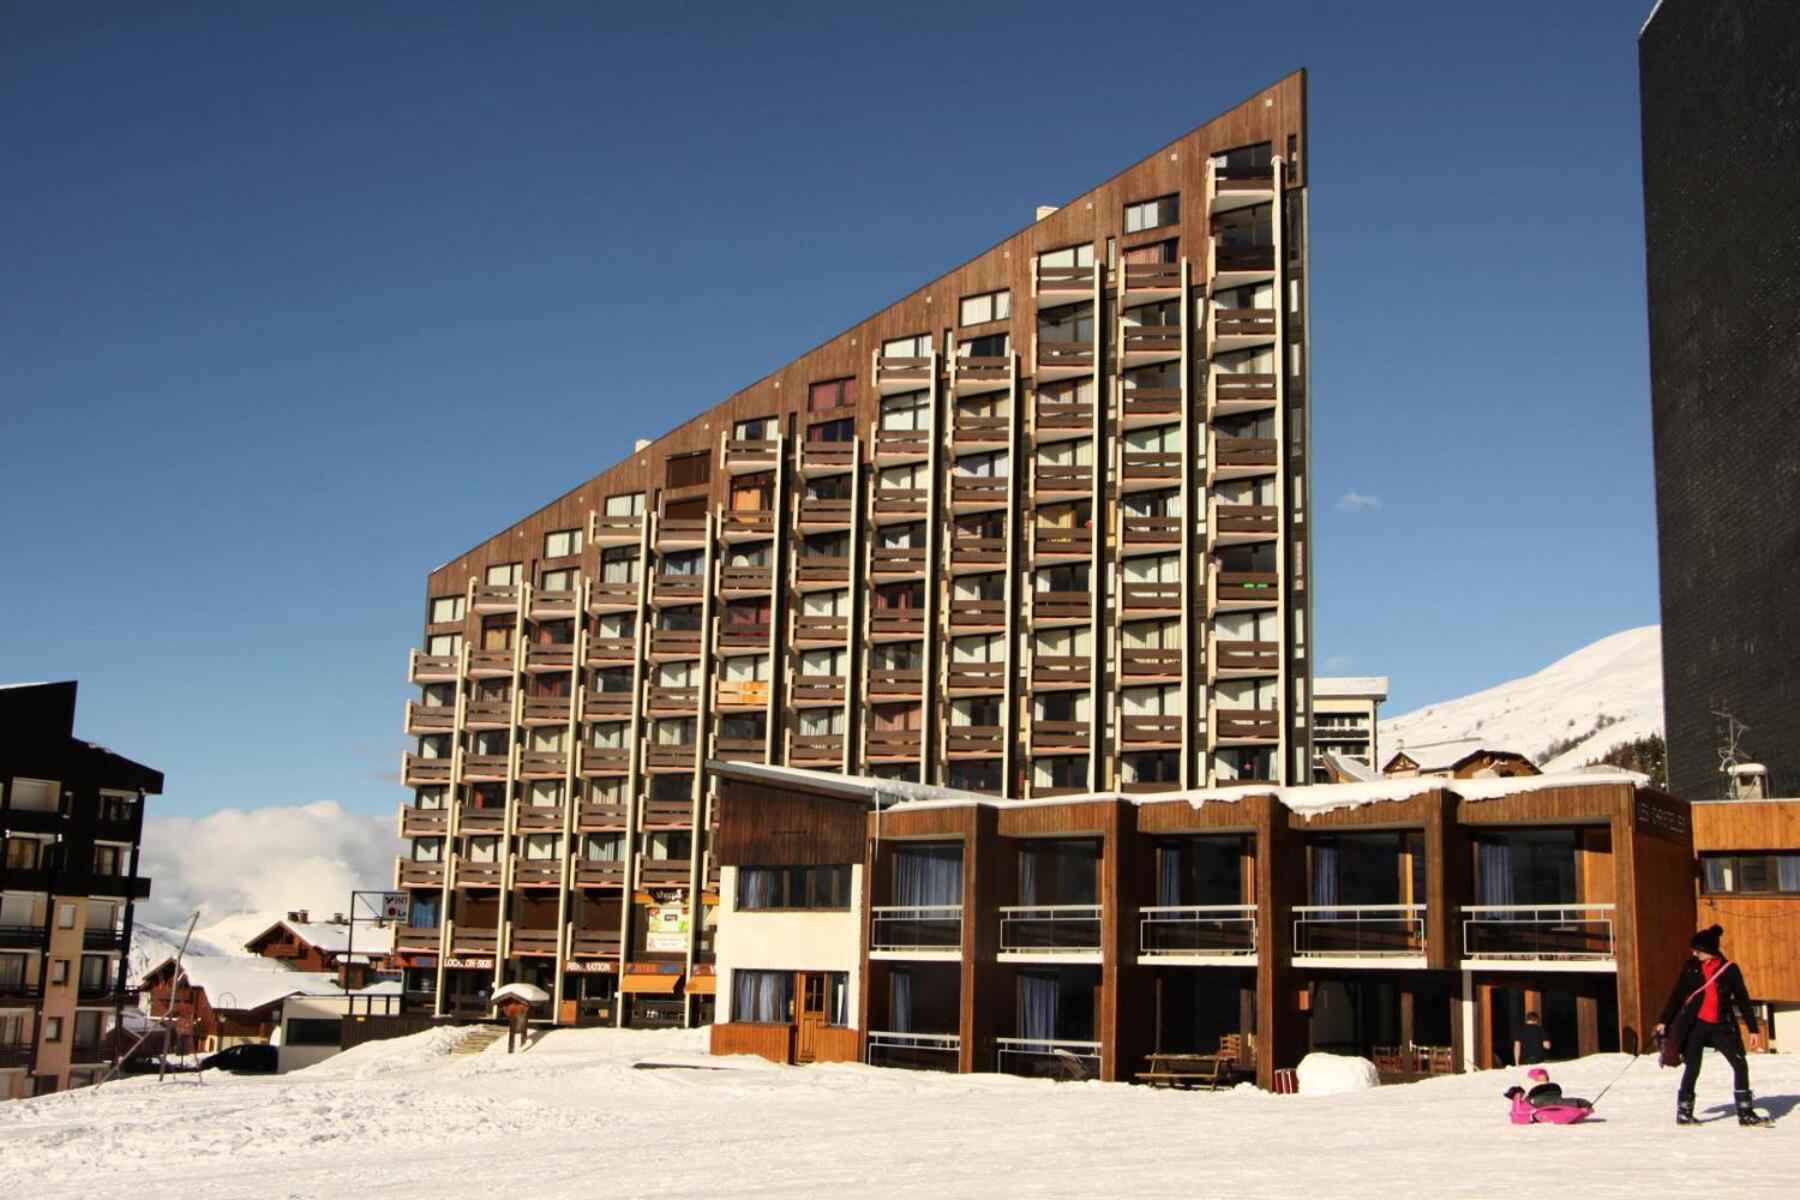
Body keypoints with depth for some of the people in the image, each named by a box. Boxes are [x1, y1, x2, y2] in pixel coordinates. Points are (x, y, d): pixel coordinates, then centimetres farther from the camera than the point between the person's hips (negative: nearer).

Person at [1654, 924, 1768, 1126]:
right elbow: (1677, 996, 5)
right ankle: (1683, 1111, 9)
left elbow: (1742, 999, 5)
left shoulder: (1729, 969, -1)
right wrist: (1664, 1022, 3)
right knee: (1692, 1068, -3)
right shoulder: (1691, 967, 1)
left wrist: (1752, 1027, 5)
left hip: (1721, 1026, 1)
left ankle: (1745, 1113, 4)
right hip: (1695, 1025, -1)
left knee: (1741, 1066, -4)